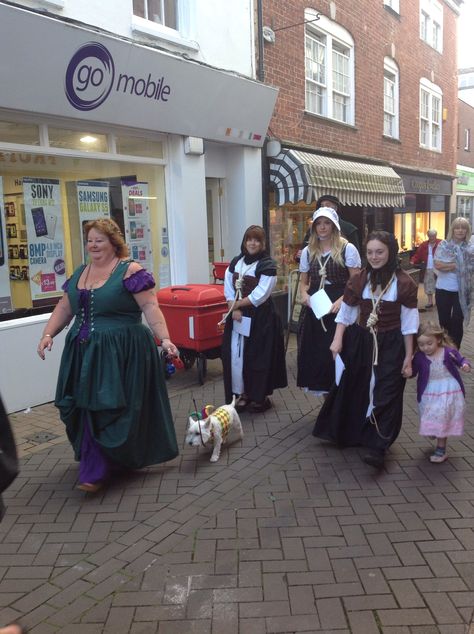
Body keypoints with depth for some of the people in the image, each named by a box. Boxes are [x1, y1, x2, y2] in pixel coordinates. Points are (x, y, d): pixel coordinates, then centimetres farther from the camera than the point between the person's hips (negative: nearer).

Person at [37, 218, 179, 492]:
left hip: (120, 353, -7)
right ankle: (95, 463, 30)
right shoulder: (80, 272, 14)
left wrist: (164, 338, -23)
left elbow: (150, 307, -13)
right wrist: (49, 333, 4)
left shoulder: (130, 271, -8)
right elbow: (65, 307, 16)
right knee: (85, 407, 11)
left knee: (106, 409, -4)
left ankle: (96, 472, 6)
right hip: (84, 352, 7)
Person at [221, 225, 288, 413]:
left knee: (258, 355, 0)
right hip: (237, 315, 5)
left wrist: (238, 304, -10)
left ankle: (261, 396, 14)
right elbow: (228, 288, 5)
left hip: (260, 317, -5)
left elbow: (260, 295, -15)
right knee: (237, 354, 5)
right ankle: (244, 393, 19)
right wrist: (234, 309, -10)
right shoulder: (235, 262, 8)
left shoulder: (267, 265, -9)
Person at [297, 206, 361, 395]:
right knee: (313, 348, 4)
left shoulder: (347, 249, -2)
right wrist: (304, 295, -5)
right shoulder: (308, 251, 12)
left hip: (339, 308, -4)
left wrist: (341, 300, -18)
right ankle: (318, 383, 19)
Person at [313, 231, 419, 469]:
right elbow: (346, 313, 5)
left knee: (384, 396, -4)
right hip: (360, 342, 3)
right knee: (355, 391, 13)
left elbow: (408, 322, -5)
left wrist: (408, 357, -5)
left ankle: (376, 447, 1)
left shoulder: (403, 283, -8)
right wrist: (338, 340, -6)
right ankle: (351, 434, 33)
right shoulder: (358, 280, 0)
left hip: (390, 346, -3)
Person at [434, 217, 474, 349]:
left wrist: (447, 265, -16)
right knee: (444, 321, 11)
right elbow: (437, 265, -11)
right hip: (443, 289, 1)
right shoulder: (443, 245, -1)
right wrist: (458, 265, -14)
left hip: (461, 291, -1)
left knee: (457, 322, 5)